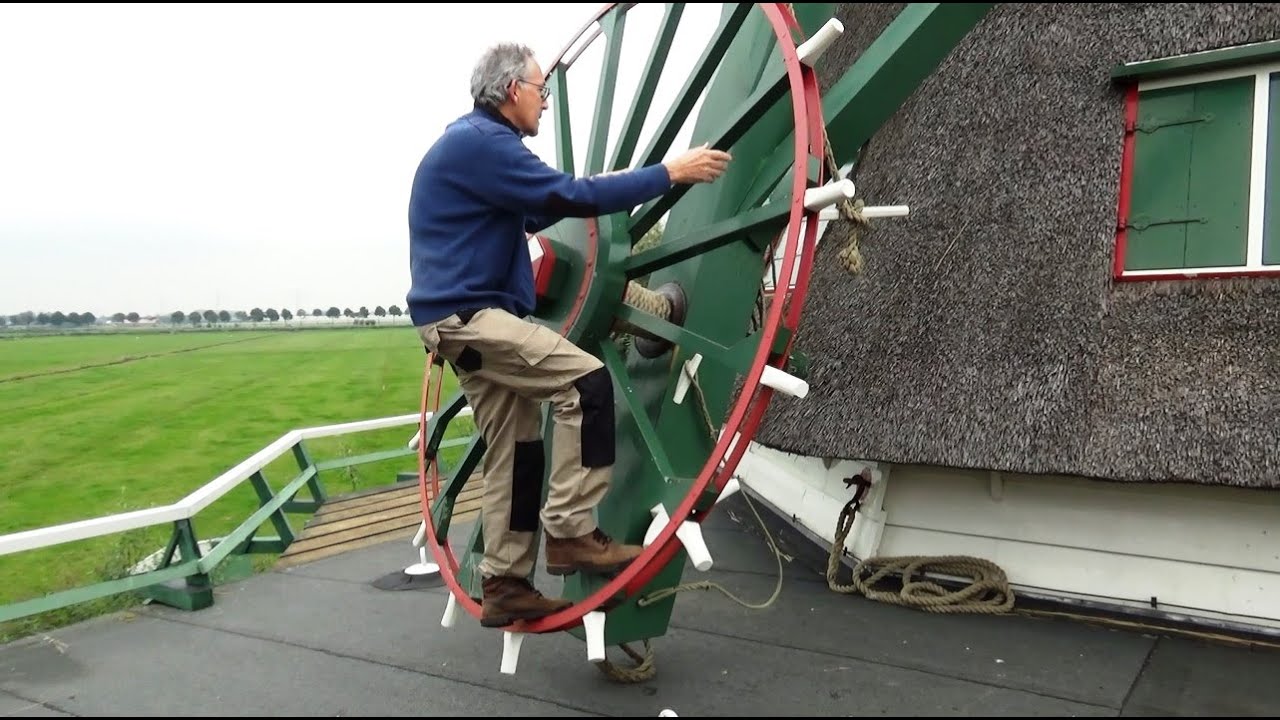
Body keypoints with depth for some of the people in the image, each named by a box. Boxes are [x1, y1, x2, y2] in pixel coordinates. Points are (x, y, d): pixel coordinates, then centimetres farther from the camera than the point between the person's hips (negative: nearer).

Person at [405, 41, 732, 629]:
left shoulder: (475, 142, 20)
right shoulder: (480, 142, -13)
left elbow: (537, 211, 30)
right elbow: (569, 197, -19)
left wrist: (591, 189, 27)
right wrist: (669, 172, -13)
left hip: (465, 318, 10)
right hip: (466, 316, -10)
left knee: (515, 451, 8)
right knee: (586, 381, -20)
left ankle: (504, 587, 13)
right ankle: (571, 531, -14)